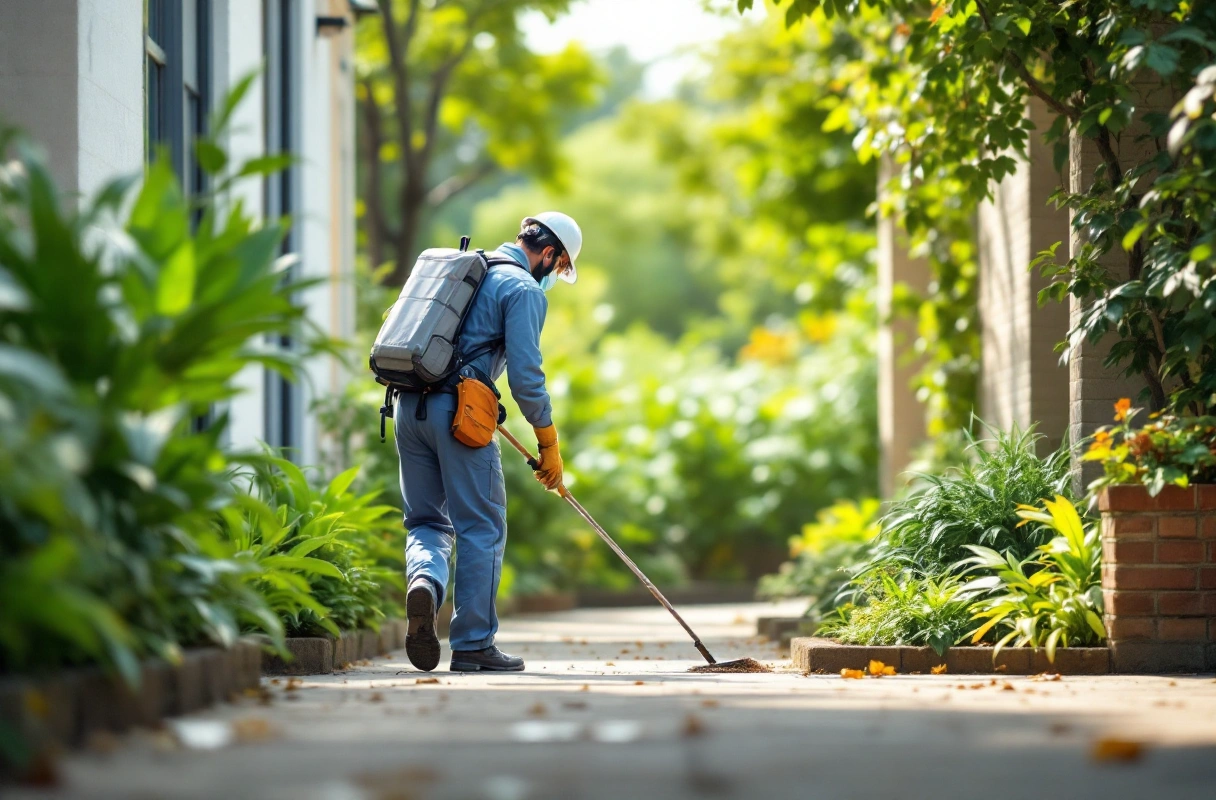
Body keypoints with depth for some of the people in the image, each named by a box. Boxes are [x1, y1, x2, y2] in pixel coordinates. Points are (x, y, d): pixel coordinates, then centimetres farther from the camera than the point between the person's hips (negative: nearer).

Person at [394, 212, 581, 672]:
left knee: (426, 522, 14)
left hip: (408, 405, 7)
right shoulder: (524, 288, -2)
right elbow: (525, 375, -9)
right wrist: (550, 444, -1)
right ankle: (473, 643, 3)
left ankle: (424, 581, -17)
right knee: (481, 529, 2)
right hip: (458, 409, -7)